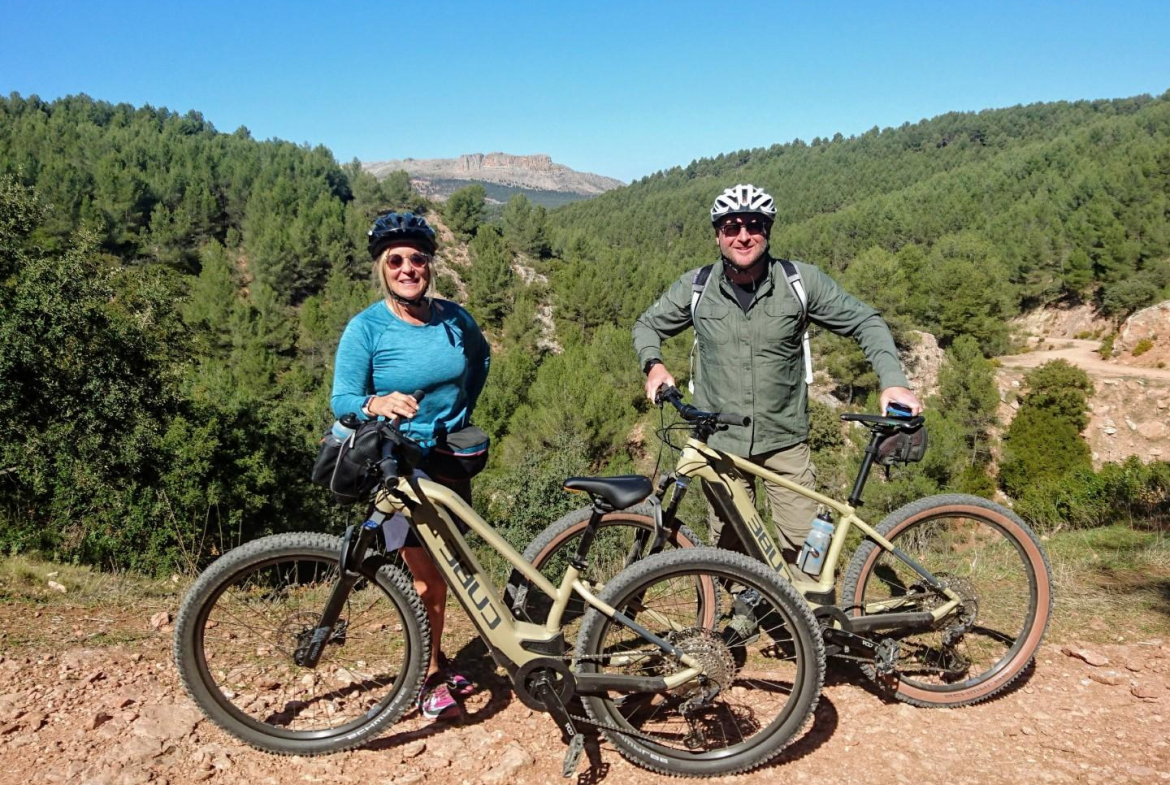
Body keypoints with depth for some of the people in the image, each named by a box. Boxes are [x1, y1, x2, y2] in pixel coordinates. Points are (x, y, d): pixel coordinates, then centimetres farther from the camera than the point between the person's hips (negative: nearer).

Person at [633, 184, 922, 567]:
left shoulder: (801, 280, -6)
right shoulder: (696, 287, -3)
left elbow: (865, 322, -1)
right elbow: (647, 324, 11)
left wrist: (893, 381, -15)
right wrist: (653, 364, -10)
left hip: (785, 442, 0)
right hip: (720, 443, 1)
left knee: (805, 547, 2)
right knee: (728, 549, 9)